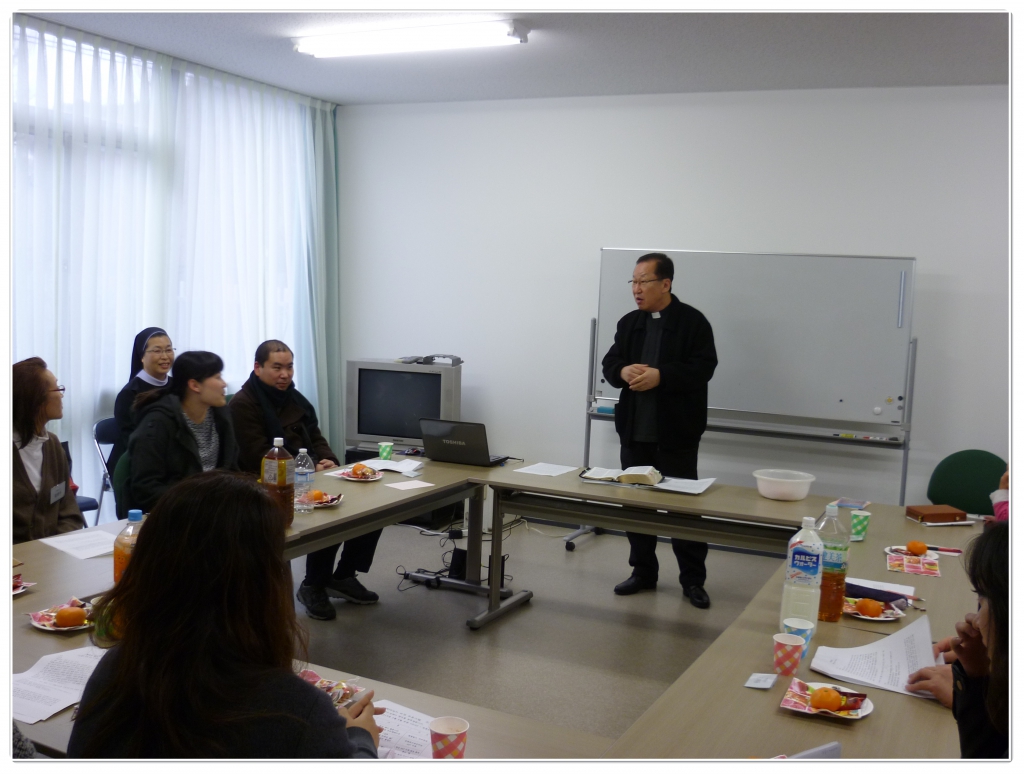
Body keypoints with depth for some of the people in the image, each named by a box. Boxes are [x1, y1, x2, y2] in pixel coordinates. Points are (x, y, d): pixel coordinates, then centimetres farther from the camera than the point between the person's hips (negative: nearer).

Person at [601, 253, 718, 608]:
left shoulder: (693, 321, -5)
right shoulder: (628, 323, 11)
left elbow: (703, 367, -13)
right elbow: (610, 363, 9)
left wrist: (661, 376, -23)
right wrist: (623, 371, -14)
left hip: (676, 433, -5)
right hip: (634, 432, 5)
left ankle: (693, 579, 14)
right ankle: (643, 572, 25)